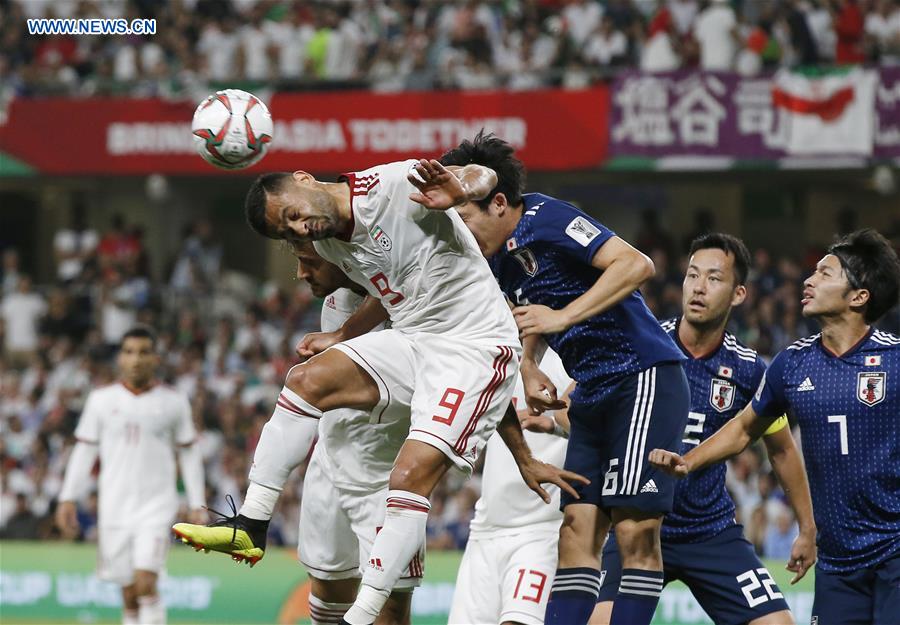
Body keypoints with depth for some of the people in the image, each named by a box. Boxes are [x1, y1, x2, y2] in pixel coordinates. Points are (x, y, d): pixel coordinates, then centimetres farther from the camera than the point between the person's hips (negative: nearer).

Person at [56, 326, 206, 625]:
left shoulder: (174, 402, 3)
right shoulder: (101, 399, 5)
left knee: (145, 584, -17)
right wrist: (68, 499, 2)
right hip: (115, 507, 2)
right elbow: (84, 451, 8)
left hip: (156, 507, -2)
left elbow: (189, 454, 8)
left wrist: (197, 504, 4)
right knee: (129, 593, 4)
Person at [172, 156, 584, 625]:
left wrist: (460, 189, -42)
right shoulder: (328, 244, 8)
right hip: (410, 339, 8)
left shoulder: (396, 185, -17)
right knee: (307, 379, -11)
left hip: (475, 345, -8)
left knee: (412, 476, -18)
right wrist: (341, 337, 27)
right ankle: (251, 525, -7)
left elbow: (482, 175, -20)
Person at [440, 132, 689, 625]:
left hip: (644, 379, -9)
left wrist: (563, 316, -24)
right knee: (577, 529, 1)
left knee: (635, 529, -13)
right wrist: (530, 368, 10)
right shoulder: (499, 260, 11)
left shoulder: (545, 219, -14)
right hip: (593, 394, 9)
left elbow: (636, 265, -24)